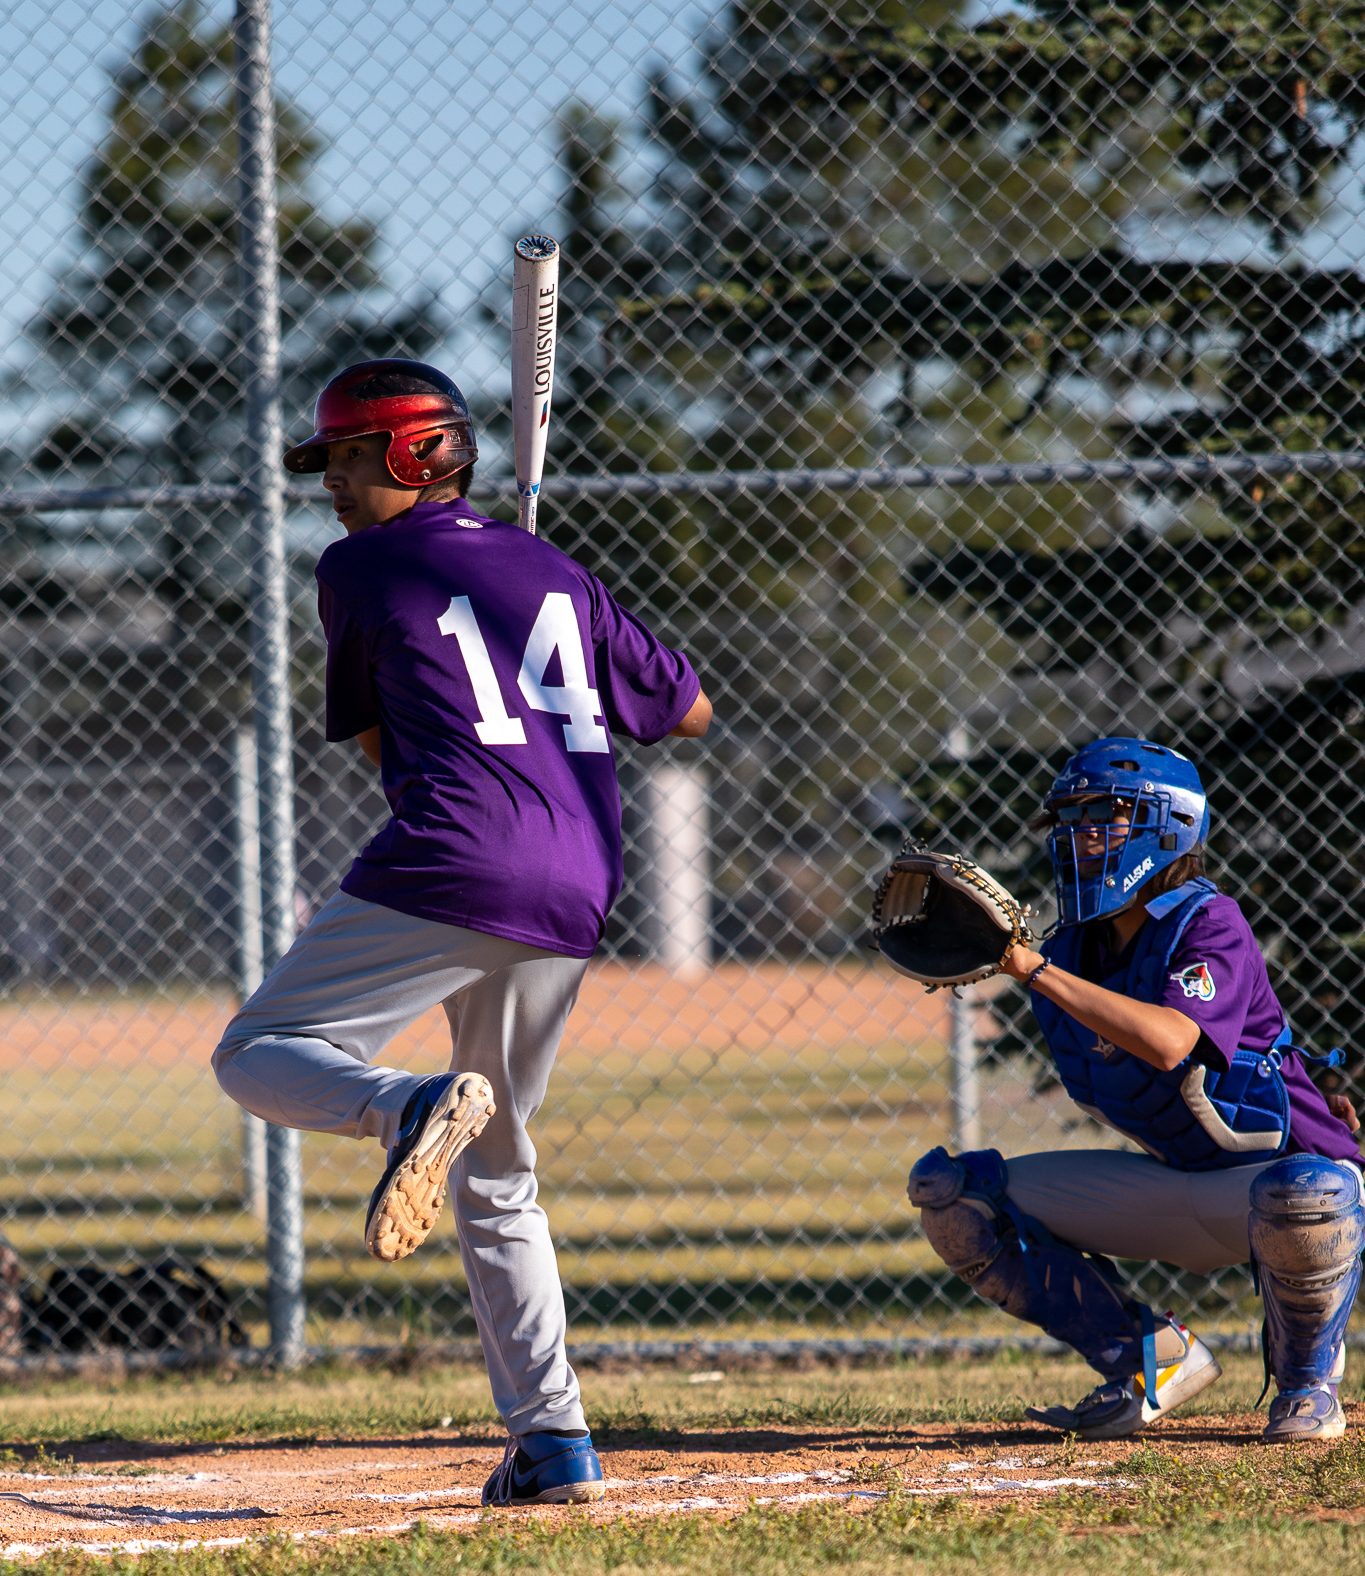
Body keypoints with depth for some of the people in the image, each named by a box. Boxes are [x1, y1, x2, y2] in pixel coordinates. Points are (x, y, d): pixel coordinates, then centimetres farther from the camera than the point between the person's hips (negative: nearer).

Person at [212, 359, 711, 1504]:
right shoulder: (554, 572, 19)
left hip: (451, 864, -6)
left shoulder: (359, 570, 6)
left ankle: (412, 1107, -28)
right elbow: (690, 713, 25)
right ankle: (553, 1438, 7)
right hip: (576, 894, 6)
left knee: (256, 1056, 4)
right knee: (497, 1180, 16)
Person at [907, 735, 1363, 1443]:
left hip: (1295, 1163, -7)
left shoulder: (1208, 922, -19)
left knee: (1305, 1191, -46)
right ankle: (1152, 1357, 0)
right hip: (1172, 1189, 7)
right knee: (951, 1192, -3)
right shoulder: (1070, 952, 1)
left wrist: (1037, 972, -37)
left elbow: (1169, 1042, -38)